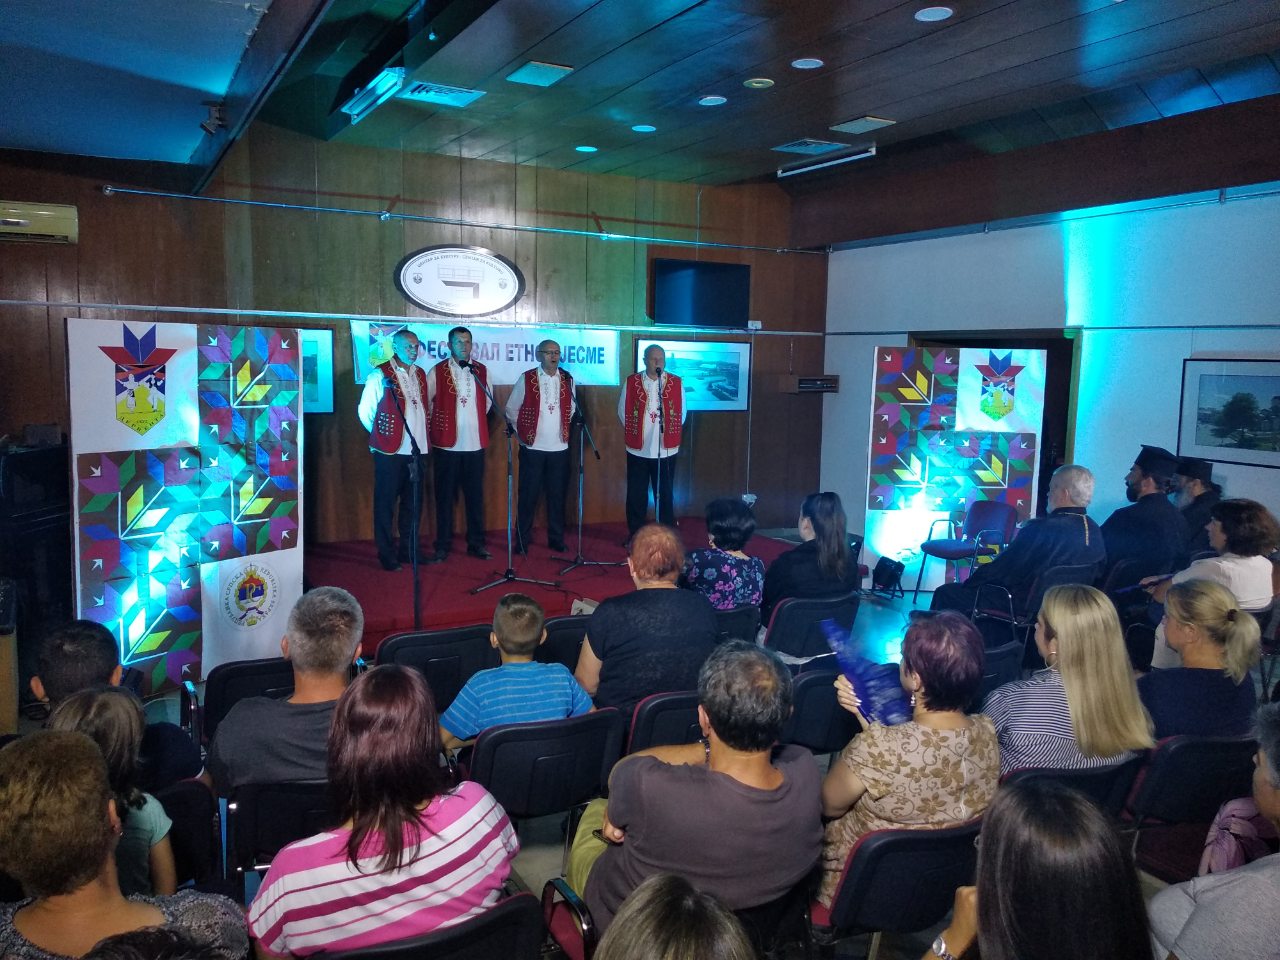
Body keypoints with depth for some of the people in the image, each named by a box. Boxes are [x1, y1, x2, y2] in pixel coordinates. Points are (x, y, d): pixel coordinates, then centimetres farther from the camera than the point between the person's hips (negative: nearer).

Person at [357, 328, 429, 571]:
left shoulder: (420, 374, 12)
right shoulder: (380, 375, -6)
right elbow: (365, 411, -1)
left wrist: (420, 435, 13)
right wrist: (381, 434, 6)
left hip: (417, 449, 5)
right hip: (390, 450, -5)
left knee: (414, 503, 10)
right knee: (386, 503, 2)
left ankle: (408, 550, 22)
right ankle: (387, 555, 11)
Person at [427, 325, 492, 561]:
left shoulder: (482, 371, 7)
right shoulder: (437, 372, -2)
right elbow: (424, 403, 2)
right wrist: (435, 427, 4)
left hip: (475, 445, 2)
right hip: (446, 445, -2)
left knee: (475, 497, 7)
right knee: (444, 497, 3)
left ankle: (476, 544, 17)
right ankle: (443, 546, 12)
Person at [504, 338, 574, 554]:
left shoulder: (567, 380, 6)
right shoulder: (526, 379, -3)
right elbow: (512, 409, 3)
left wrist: (563, 429, 11)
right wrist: (522, 432, 2)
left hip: (559, 448, 3)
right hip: (532, 448, -3)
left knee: (557, 495, 7)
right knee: (528, 496, 1)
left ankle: (556, 539, 19)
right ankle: (522, 541, 11)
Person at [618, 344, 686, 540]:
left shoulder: (676, 383, 1)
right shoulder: (631, 382, 0)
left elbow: (681, 412, 7)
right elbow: (622, 411, 5)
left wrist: (670, 433, 3)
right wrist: (634, 432, 4)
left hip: (666, 449, 0)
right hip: (638, 449, 0)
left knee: (665, 494, 6)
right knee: (636, 495, 6)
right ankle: (635, 536, 18)